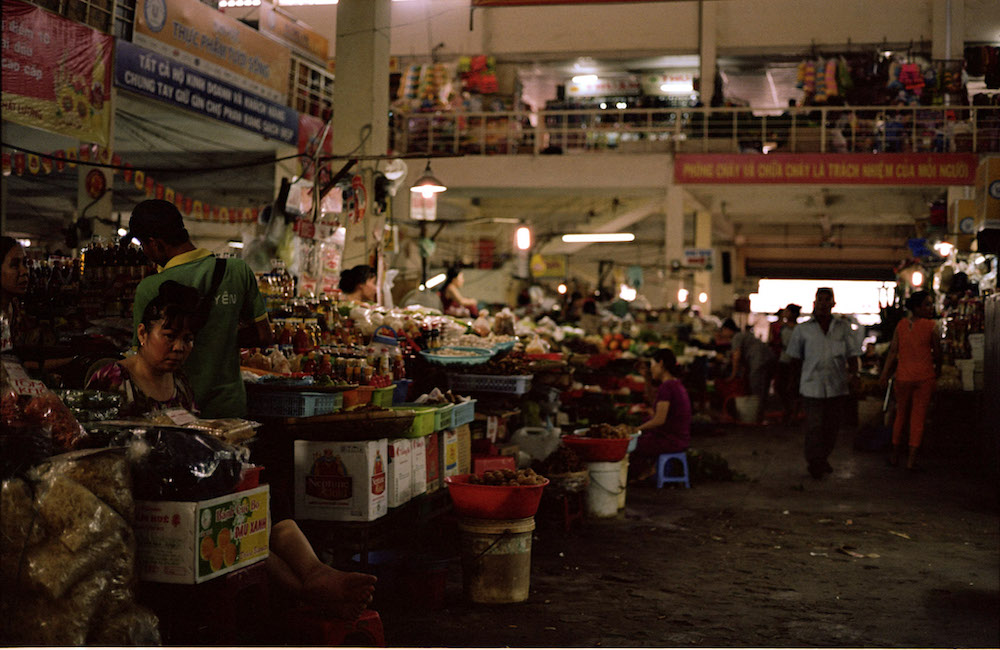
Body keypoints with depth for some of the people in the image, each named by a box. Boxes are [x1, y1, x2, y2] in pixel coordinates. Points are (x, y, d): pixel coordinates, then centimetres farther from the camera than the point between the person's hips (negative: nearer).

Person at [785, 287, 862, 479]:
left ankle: (823, 458, 30)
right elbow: (796, 357, 14)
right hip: (812, 386, -2)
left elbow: (852, 354, 6)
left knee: (832, 427, 10)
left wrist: (853, 374, -10)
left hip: (838, 386, 2)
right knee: (814, 426, -8)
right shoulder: (803, 329, 6)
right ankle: (814, 463, 3)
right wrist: (798, 378, 15)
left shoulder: (843, 327, 9)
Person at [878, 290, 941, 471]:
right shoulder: (931, 326, -9)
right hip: (925, 377, -3)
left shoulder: (901, 325, 0)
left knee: (901, 415, 17)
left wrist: (884, 375, 2)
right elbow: (937, 353, -3)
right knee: (918, 417, 4)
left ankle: (895, 455, 25)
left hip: (904, 376, 3)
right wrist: (937, 371, 15)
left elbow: (893, 351, -2)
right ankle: (912, 459, 3)